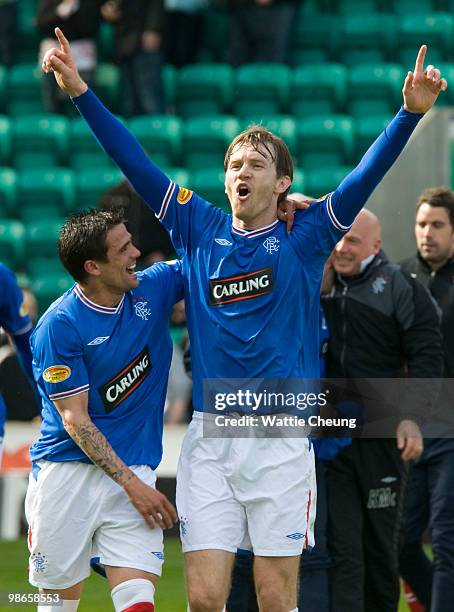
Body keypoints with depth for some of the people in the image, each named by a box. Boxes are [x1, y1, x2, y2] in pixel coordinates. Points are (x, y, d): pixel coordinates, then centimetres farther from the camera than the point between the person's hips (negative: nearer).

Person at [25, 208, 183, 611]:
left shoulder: (153, 289, 3)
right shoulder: (59, 326, -12)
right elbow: (75, 419, -12)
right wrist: (132, 484, -17)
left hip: (133, 473, 3)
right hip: (67, 473, -3)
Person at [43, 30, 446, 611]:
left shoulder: (304, 236, 3)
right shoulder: (199, 228, 9)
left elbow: (367, 175, -9)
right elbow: (135, 164, 6)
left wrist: (411, 111, -23)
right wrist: (80, 92, 0)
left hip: (281, 438, -2)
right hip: (209, 437, 2)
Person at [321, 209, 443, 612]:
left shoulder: (400, 288, 1)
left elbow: (426, 359, -5)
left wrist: (412, 417, -17)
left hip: (382, 436, -1)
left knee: (381, 543, 10)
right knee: (340, 546, -6)